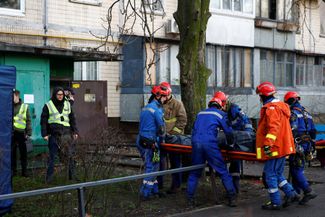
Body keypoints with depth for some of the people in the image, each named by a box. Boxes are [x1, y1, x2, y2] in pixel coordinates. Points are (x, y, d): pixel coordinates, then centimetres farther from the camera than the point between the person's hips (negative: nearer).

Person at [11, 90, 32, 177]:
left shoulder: (25, 107, 4)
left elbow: (28, 120, 4)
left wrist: (28, 133, -1)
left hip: (21, 133, -1)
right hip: (11, 133, 1)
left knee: (23, 152, 5)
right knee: (12, 152, 4)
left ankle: (24, 170, 13)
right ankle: (13, 170, 13)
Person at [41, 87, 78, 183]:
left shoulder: (67, 105, 13)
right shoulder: (48, 105, 3)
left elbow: (72, 119, 18)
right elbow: (43, 120, 2)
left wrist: (75, 131, 12)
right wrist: (44, 134, -4)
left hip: (66, 134, 2)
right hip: (54, 134, -2)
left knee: (70, 154, -1)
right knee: (52, 155, 1)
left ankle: (72, 175, 5)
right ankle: (49, 177, 7)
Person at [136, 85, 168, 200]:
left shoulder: (145, 108, 16)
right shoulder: (157, 109, -13)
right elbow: (161, 127, -12)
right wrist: (161, 140, 5)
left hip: (141, 141, 9)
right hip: (150, 143, -9)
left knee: (150, 166, 16)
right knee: (151, 167, -1)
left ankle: (154, 190, 24)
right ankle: (145, 193, 2)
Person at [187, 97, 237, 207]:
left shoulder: (200, 113, 26)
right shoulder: (221, 114, 14)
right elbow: (228, 132, 9)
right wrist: (230, 144, 23)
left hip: (195, 143, 4)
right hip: (210, 143, -4)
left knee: (194, 172, 15)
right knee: (223, 171, 3)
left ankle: (190, 199, 14)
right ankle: (232, 198, 1)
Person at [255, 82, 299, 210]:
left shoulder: (271, 108, -14)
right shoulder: (280, 106, 18)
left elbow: (273, 128, -27)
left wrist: (267, 144, -32)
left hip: (275, 148, -10)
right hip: (283, 147, 10)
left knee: (270, 175, -2)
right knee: (277, 174, 17)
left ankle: (275, 202, 2)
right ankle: (291, 194, 11)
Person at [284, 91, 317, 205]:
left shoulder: (293, 113, -9)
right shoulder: (306, 113, 19)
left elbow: (292, 130, -21)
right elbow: (313, 131, 22)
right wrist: (311, 145, 27)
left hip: (298, 145, -9)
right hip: (307, 144, 9)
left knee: (295, 170, -7)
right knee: (298, 168, 15)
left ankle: (308, 191, -16)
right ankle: (295, 192, 20)